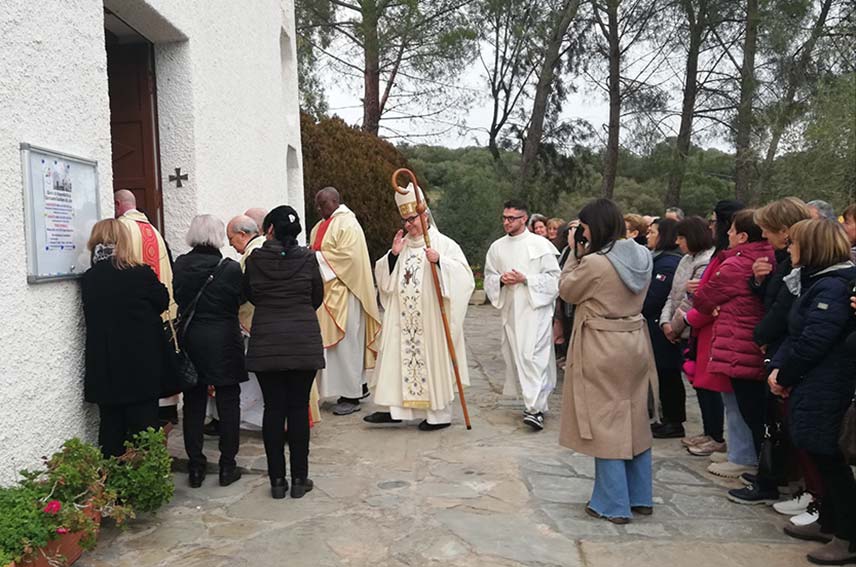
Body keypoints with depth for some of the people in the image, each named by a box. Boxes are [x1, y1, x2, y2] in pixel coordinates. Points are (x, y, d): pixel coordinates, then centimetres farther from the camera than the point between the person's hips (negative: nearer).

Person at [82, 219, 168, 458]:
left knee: (110, 428, 13)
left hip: (104, 369, 3)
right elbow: (163, 302, 2)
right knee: (143, 428, 6)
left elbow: (93, 316, 8)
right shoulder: (142, 274, -13)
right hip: (141, 366, -3)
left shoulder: (88, 279, -4)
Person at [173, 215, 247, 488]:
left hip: (190, 341, 3)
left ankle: (195, 468, 18)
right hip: (224, 342, -3)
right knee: (228, 403, 8)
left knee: (193, 404, 12)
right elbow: (241, 301, -2)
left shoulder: (179, 265, -5)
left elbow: (176, 299, 5)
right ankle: (227, 467, 13)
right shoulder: (231, 268, -13)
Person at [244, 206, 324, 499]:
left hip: (266, 343, 0)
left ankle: (277, 480, 13)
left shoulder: (254, 259, -4)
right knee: (299, 408, 7)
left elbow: (249, 294, 10)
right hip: (304, 343, 0)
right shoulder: (307, 258, -5)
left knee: (273, 409, 8)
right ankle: (299, 479, 13)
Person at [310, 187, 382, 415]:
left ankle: (351, 395, 3)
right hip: (327, 292, 9)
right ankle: (359, 385, 21)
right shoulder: (321, 226, 17)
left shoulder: (347, 224, -10)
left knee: (345, 341, -5)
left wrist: (316, 258, -16)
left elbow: (347, 255, -20)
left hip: (343, 293, -9)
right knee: (333, 341, 11)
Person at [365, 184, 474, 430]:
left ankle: (440, 414, 13)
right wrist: (393, 255, -2)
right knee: (399, 358, 6)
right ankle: (396, 408, 16)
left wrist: (439, 261, -26)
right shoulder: (401, 245, 14)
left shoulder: (443, 243, -3)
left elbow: (462, 273, -13)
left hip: (431, 319, -5)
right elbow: (383, 277, 13)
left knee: (433, 361, 1)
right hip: (403, 319, 5)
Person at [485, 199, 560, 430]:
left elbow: (553, 277, -5)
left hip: (535, 308, -5)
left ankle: (536, 408, -12)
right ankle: (535, 401, 26)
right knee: (516, 356, 10)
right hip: (510, 309, 5)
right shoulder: (497, 247, 9)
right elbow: (488, 277, 14)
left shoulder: (541, 244, -4)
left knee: (534, 356, -12)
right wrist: (500, 280, -8)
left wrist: (525, 279, -16)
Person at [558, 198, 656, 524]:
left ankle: (613, 505, 12)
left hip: (602, 351, -7)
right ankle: (641, 498, 28)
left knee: (605, 424, 4)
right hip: (635, 345, 7)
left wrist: (576, 253, 0)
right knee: (635, 422, 16)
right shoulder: (642, 256, 3)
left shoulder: (594, 263, -20)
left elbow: (567, 291, -4)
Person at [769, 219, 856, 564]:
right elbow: (795, 334, 13)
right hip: (813, 385, 10)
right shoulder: (815, 281, 14)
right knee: (824, 457, 18)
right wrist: (778, 367, 0)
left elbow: (813, 342, -24)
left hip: (825, 390, -10)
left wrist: (785, 375, -11)